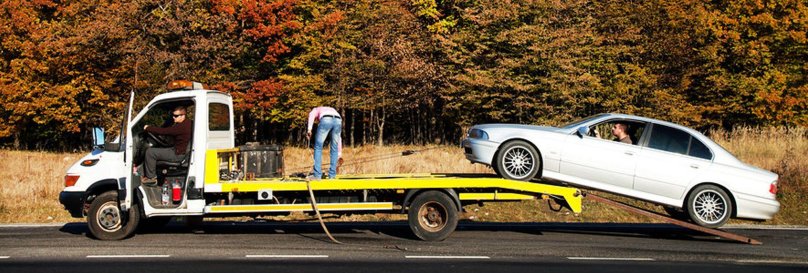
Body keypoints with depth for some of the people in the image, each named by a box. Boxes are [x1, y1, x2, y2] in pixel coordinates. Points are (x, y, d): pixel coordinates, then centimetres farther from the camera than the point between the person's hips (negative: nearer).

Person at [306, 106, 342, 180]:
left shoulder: (316, 110, 37)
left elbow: (311, 114, 7)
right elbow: (338, 137, 40)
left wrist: (309, 129, -4)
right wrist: (339, 152, 42)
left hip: (326, 120, -4)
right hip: (338, 121, 4)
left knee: (318, 147, 7)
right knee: (334, 149, 16)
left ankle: (317, 174, 4)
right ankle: (332, 175, 16)